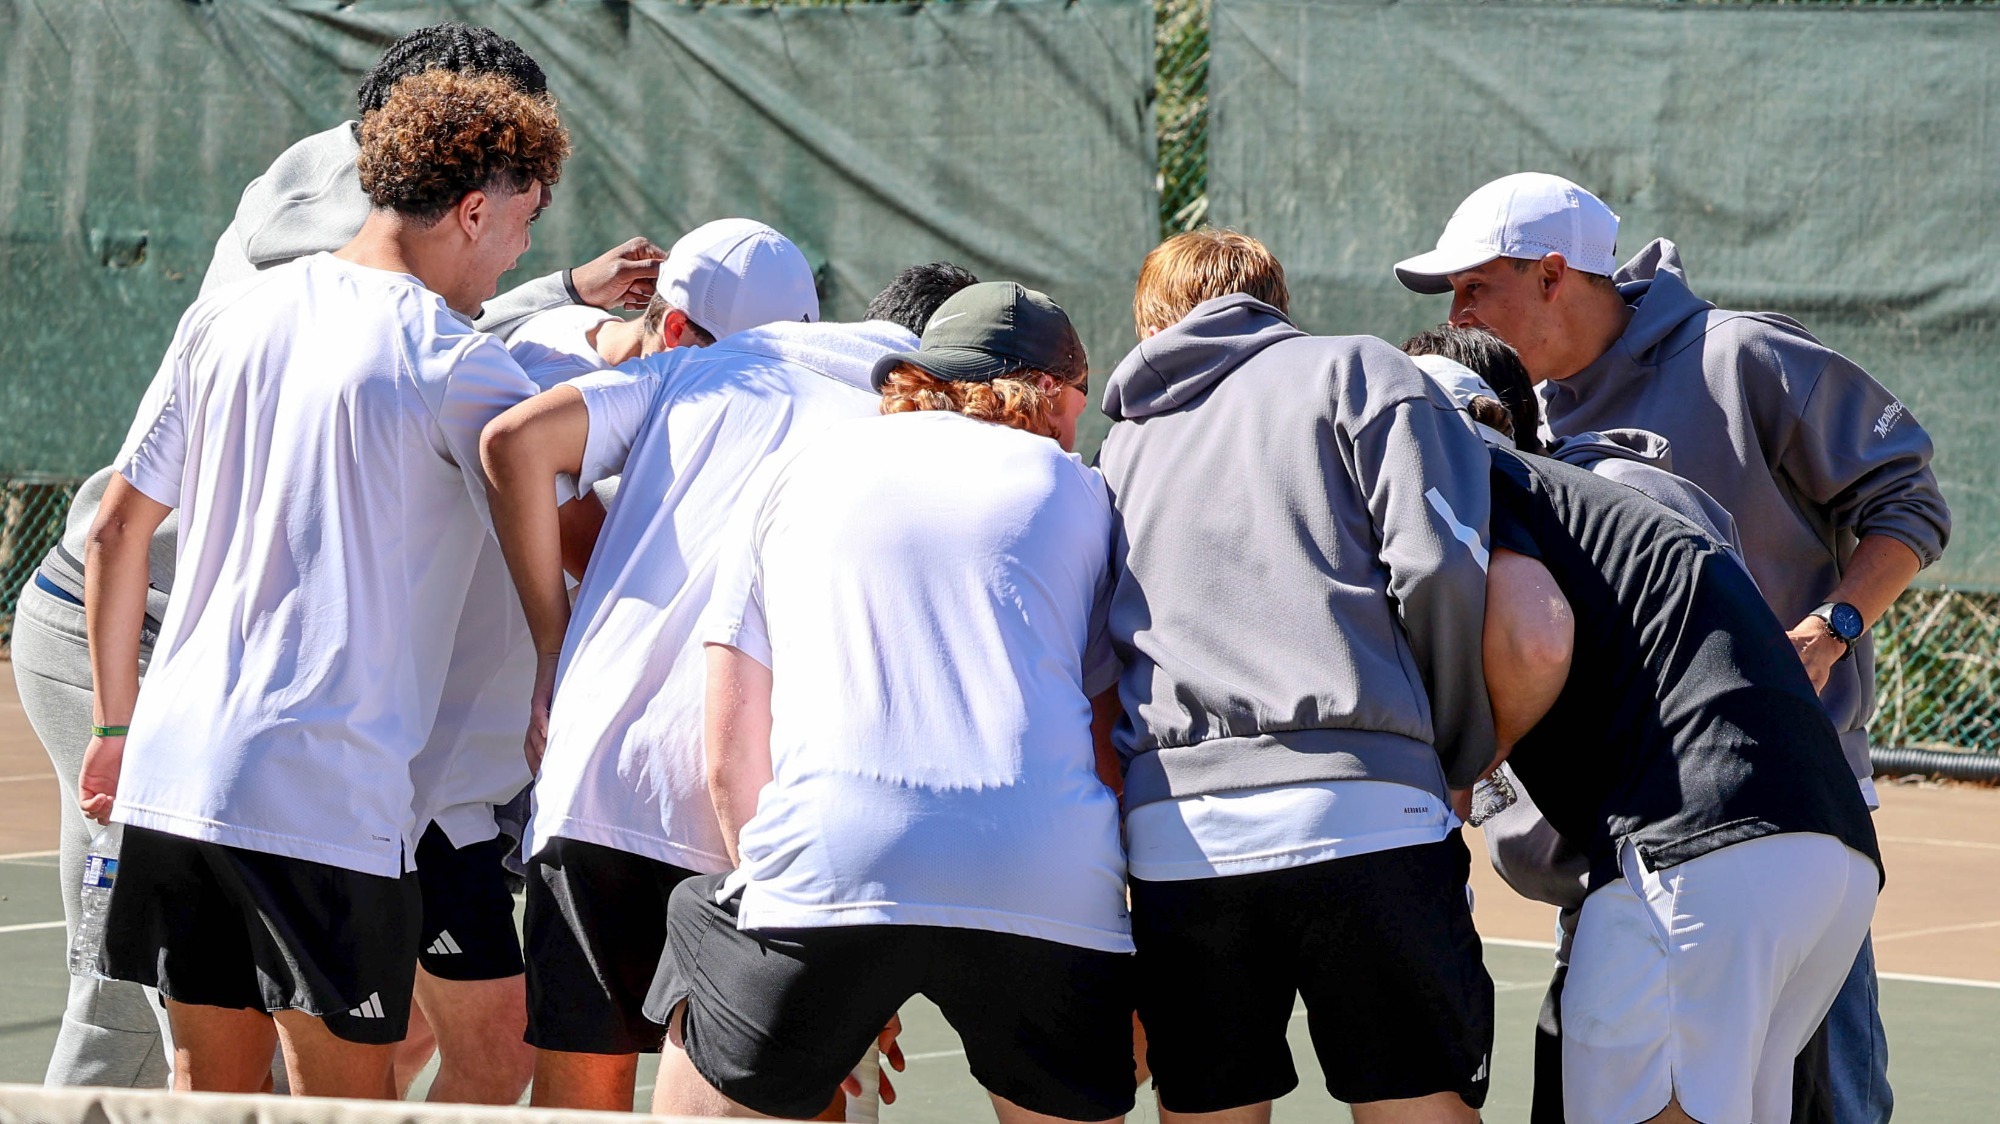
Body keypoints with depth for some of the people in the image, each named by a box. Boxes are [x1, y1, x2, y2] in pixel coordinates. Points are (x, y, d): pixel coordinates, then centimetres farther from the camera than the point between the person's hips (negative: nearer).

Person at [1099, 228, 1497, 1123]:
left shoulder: (1122, 440, 26)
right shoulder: (1357, 370, 14)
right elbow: (1439, 569, -1)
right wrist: (1466, 755, 10)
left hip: (1170, 831, 3)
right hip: (1362, 808, -3)